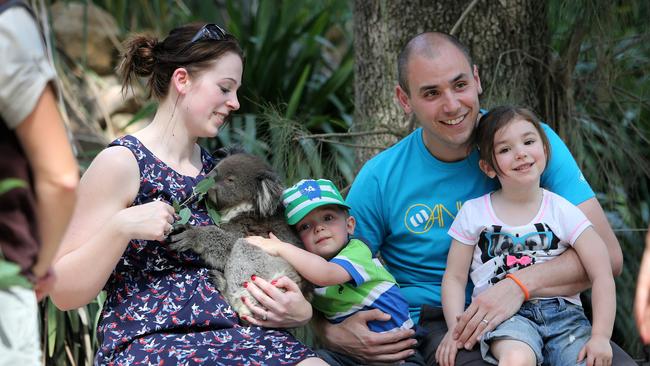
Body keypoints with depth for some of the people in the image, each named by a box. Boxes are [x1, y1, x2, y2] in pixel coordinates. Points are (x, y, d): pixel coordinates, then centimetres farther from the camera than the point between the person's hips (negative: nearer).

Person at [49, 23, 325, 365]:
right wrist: (120, 227, -20)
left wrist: (298, 309, 2)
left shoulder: (212, 167, 16)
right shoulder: (122, 163, -4)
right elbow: (63, 293, -6)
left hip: (230, 333, 7)